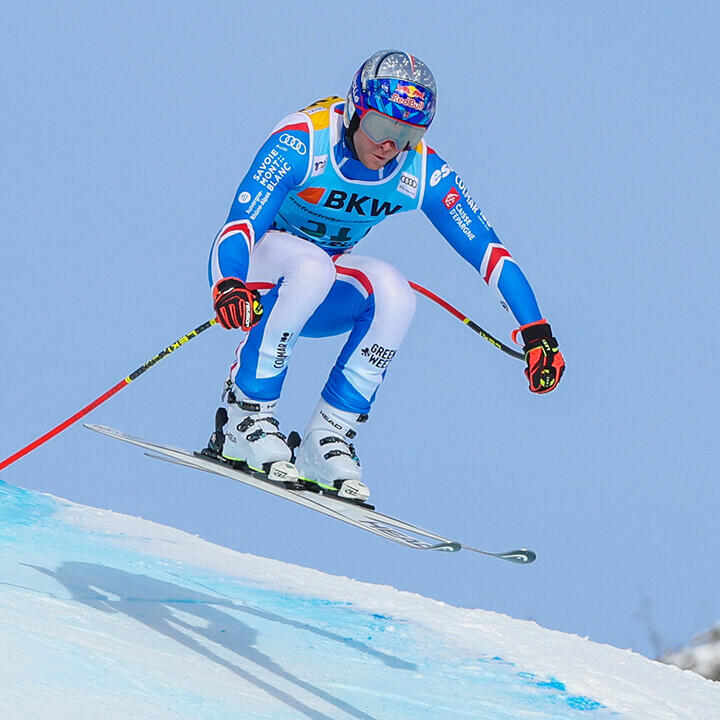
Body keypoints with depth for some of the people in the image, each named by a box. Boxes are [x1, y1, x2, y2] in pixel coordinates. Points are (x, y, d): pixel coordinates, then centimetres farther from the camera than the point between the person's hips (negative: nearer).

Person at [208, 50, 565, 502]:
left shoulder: (422, 171, -13)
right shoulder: (302, 142, -26)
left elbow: (487, 249, -9)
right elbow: (241, 225, -34)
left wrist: (536, 330, -18)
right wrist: (228, 289, -54)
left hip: (323, 294, 4)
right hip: (258, 270, -4)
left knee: (394, 292, -29)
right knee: (312, 265, -38)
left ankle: (329, 439, -21)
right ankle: (248, 413, -25)